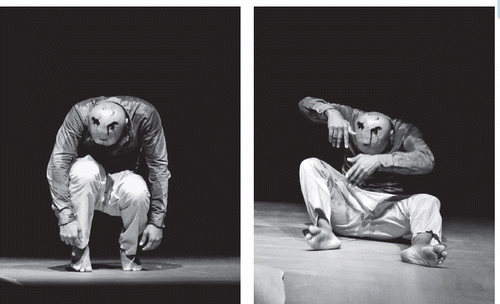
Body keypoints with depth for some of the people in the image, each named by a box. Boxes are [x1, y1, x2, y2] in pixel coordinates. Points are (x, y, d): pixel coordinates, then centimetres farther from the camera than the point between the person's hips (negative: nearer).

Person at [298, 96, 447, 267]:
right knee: (310, 165, -19)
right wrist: (331, 112, -26)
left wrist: (379, 160, -37)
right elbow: (305, 104, -4)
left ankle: (420, 245, -60)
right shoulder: (352, 118, -2)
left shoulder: (404, 131, -6)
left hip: (387, 209, -1)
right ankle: (324, 229, -41)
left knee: (428, 202, -27)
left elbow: (426, 160, -26)